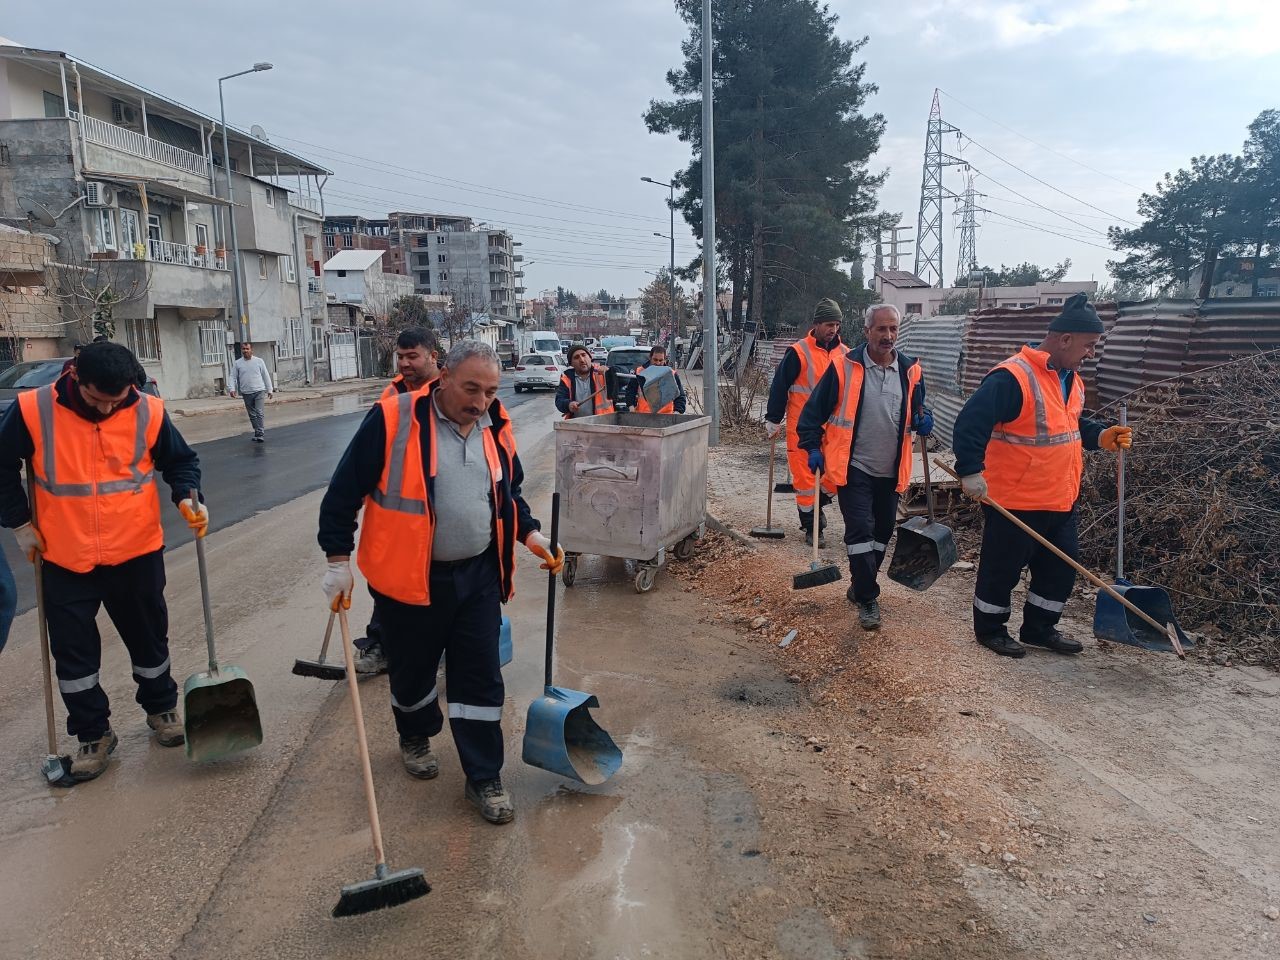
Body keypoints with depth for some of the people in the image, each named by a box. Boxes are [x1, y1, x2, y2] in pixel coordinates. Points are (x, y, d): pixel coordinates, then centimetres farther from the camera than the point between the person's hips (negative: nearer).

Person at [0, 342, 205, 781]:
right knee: (73, 652, 9)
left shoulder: (148, 412, -11)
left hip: (136, 553, 0)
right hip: (65, 560, 0)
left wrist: (186, 498, -15)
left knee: (149, 638, 15)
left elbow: (180, 460, 3)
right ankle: (93, 734, 26)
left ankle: (161, 708, 37)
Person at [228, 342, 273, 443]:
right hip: (246, 393, 3)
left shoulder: (259, 361, 3)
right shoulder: (237, 363, 6)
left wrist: (269, 390, 6)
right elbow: (233, 377, 4)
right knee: (252, 415, 8)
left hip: (259, 391, -2)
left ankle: (260, 434, -13)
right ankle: (257, 433, 18)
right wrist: (231, 389, -12)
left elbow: (266, 376, 7)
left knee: (259, 413, -12)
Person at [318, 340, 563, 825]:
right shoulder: (393, 419, -15)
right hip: (409, 578, -3)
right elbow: (345, 491, -10)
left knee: (482, 679, 5)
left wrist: (530, 533, 2)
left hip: (477, 576, 3)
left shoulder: (495, 427, 1)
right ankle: (415, 737, 46)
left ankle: (484, 779, 18)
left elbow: (509, 492, 17)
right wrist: (338, 558, -9)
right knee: (411, 671, 17)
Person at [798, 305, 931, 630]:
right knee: (860, 531, -8)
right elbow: (815, 409, -3)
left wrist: (923, 422, -7)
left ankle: (860, 586, 33)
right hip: (854, 468, -5)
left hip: (891, 471, 5)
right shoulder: (844, 367, -9)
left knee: (882, 533, 14)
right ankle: (867, 599, 2)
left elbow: (917, 411, 15)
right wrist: (813, 446, -9)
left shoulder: (911, 370, 2)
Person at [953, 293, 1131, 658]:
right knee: (1002, 569, 6)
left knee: (1060, 568, 17)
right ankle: (990, 629, 24)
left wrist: (1101, 436, 6)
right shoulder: (1013, 377, -22)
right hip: (1014, 501, -9)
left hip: (1060, 500, 9)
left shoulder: (1070, 378, 9)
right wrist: (971, 471, -31)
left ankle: (1039, 628, 33)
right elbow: (970, 423, -27)